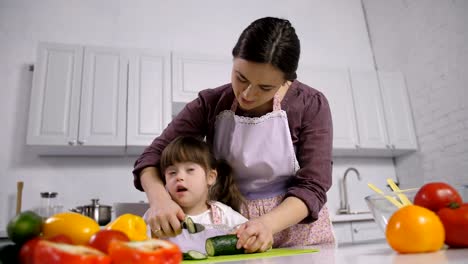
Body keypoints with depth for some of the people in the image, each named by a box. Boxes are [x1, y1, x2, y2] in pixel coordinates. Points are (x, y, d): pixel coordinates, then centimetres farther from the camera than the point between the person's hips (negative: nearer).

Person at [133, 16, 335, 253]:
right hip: (231, 230, 1)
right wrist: (159, 198, -25)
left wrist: (268, 223, -29)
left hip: (296, 229, 0)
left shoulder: (311, 105, -10)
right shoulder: (211, 103, -6)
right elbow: (154, 156, -6)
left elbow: (312, 186, -13)